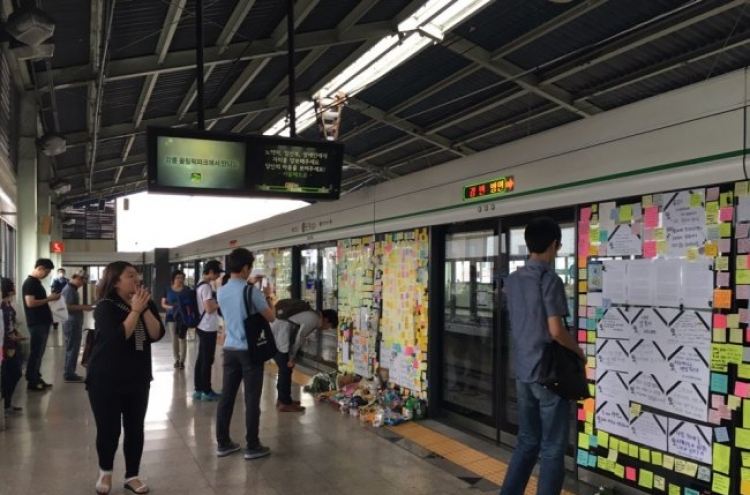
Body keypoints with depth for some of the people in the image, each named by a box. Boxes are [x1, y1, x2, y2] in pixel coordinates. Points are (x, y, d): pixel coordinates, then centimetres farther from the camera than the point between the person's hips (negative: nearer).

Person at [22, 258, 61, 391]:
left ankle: (37, 379, 21)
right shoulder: (29, 283, -14)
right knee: (35, 352, -4)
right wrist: (49, 299, -18)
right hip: (36, 324, -10)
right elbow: (30, 303, -23)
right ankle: (32, 382, 2)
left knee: (39, 352, 14)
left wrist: (50, 298, 9)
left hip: (42, 322, 10)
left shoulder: (37, 282, 16)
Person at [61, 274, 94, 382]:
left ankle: (68, 372, 20)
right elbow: (69, 306, -24)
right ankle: (69, 374, 0)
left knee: (71, 348, 14)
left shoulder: (71, 289, 17)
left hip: (73, 323, 10)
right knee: (73, 349, -5)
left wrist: (83, 307, 11)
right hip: (72, 323, -10)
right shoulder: (69, 289, -15)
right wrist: (84, 307, -19)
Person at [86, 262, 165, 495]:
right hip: (105, 380, -4)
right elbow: (118, 336, -26)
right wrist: (135, 310, -23)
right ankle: (105, 472, 29)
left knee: (135, 429, 8)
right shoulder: (105, 307, -12)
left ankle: (132, 476, 23)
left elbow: (157, 334, -9)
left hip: (138, 379, 4)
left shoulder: (147, 304, 3)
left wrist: (145, 309, -18)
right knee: (108, 429, 4)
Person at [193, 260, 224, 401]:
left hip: (203, 327, 10)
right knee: (207, 360, -2)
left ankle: (199, 390, 20)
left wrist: (217, 302, 10)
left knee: (201, 359, 13)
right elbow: (209, 309, -22)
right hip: (208, 328, -10)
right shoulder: (206, 287, -17)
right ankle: (206, 391, 6)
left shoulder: (200, 285, 13)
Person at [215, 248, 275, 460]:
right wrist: (265, 298, 9)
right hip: (250, 351, -6)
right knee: (252, 399, 2)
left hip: (229, 349, 6)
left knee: (227, 396, 11)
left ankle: (223, 443, 20)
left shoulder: (222, 292, 3)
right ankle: (252, 446, 9)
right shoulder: (252, 292, -16)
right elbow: (271, 317, -6)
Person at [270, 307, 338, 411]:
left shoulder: (311, 315, 19)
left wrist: (291, 356, 11)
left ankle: (282, 399, 27)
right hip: (278, 338, -10)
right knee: (286, 370, -2)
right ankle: (286, 403, 5)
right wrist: (291, 357, -8)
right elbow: (299, 337, -16)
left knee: (284, 370, 18)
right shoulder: (314, 319, -12)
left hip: (274, 336, 10)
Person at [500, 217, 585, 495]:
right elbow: (556, 330, -18)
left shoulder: (513, 280, 8)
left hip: (523, 372, 7)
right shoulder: (549, 280, -15)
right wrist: (579, 352, -3)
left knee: (527, 442, 18)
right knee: (552, 448, 4)